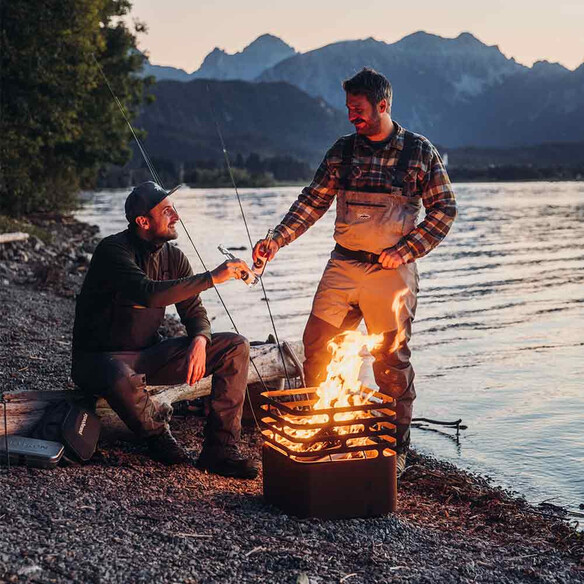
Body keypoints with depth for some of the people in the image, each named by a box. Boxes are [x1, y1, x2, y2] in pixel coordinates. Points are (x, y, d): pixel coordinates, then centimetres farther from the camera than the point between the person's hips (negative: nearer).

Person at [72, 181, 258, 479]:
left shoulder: (173, 256, 3)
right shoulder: (113, 250, -19)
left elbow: (194, 311, 5)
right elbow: (150, 294, -36)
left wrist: (200, 340, -19)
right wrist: (211, 277, -36)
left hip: (148, 354, 7)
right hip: (100, 358, -7)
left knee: (236, 347, -7)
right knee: (122, 380, -44)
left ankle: (219, 449, -12)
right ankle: (155, 428, -8)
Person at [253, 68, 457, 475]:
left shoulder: (419, 151, 0)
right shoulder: (342, 150, 9)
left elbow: (444, 209, 1)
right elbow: (313, 201, 7)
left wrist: (405, 251, -10)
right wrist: (277, 240, -6)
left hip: (391, 271, -3)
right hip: (343, 267, 4)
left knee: (392, 359, 1)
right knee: (317, 349, -1)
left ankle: (398, 447, 17)